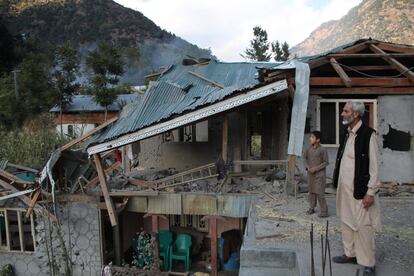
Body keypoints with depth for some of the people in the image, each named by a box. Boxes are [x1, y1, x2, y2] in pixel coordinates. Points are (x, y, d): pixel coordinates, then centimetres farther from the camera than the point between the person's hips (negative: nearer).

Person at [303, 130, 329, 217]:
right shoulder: (309, 148, 2)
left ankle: (324, 211, 1)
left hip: (319, 175, -6)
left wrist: (315, 168, -18)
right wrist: (307, 167, -5)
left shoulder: (322, 150, -14)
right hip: (310, 174, 6)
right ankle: (311, 208, 25)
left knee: (319, 193, -7)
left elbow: (325, 162, -11)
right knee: (311, 192, 13)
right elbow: (305, 157, 11)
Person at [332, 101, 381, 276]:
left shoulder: (368, 134, -13)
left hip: (359, 190, -8)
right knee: (346, 223, 16)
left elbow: (374, 166, -14)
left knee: (363, 227, 0)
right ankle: (350, 254, 31)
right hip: (344, 189, 8)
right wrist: (338, 185, 14)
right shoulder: (347, 134, 10)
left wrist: (371, 192, -15)